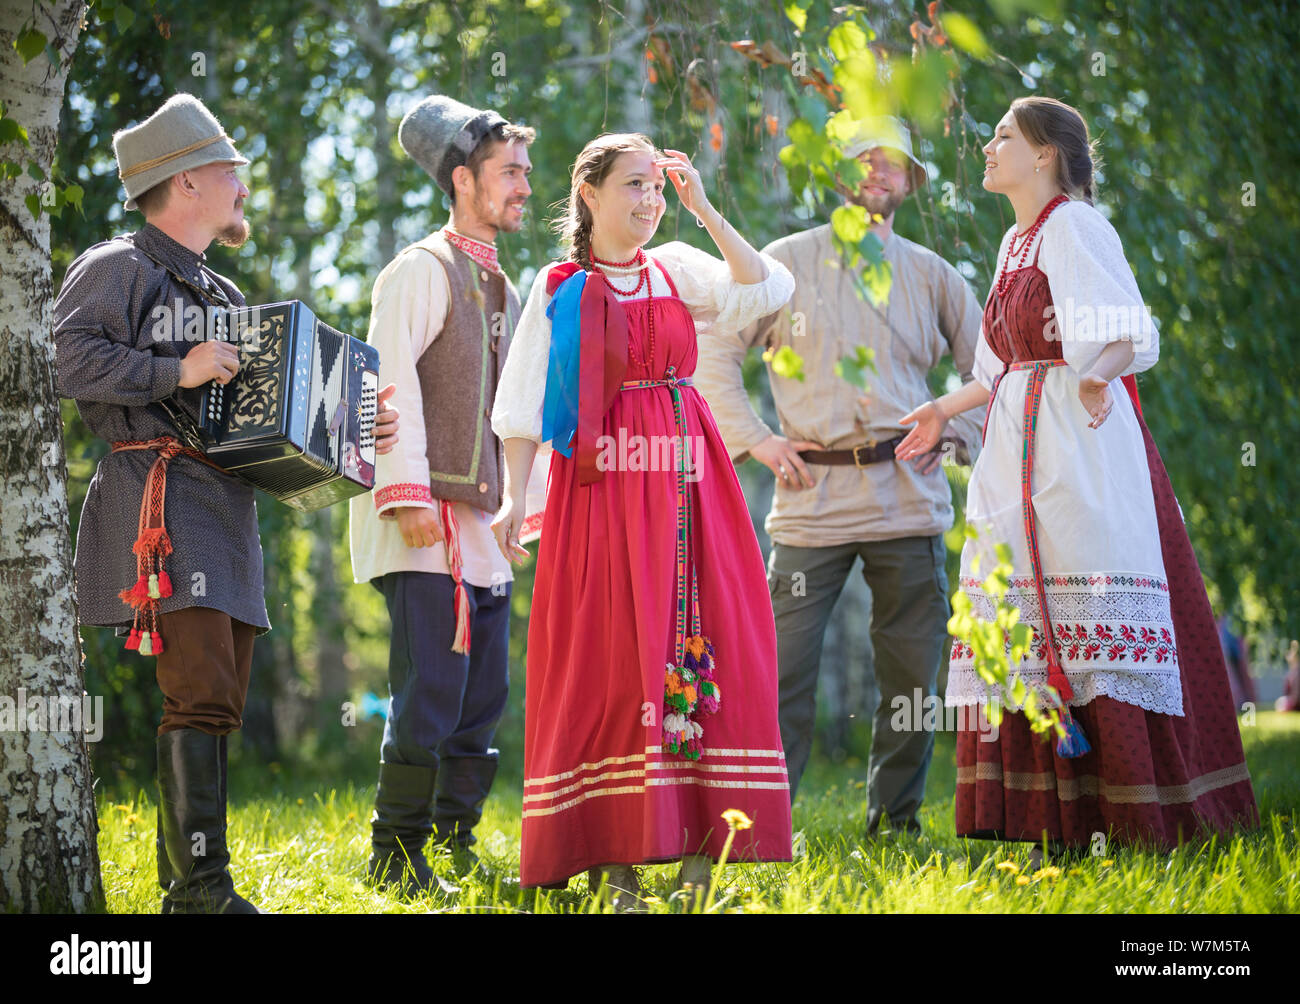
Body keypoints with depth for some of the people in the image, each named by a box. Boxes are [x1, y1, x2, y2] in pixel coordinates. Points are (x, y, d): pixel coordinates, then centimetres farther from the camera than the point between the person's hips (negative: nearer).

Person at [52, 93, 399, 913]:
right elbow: (70, 357, -15)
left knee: (217, 702, 7)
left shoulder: (221, 294, 27)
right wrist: (175, 373, -19)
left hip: (227, 501, 9)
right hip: (163, 495, -9)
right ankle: (204, 888, -19)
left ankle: (183, 891, 12)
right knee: (201, 694, -18)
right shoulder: (120, 268, 0)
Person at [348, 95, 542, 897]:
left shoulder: (504, 290, 21)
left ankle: (456, 846, 17)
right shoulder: (421, 270, -5)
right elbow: (390, 381, -14)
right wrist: (407, 492, -21)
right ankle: (397, 860, -5)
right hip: (430, 517, -8)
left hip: (485, 521, 8)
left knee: (483, 695, 8)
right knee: (430, 692, -11)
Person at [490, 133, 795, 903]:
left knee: (704, 647, -2)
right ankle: (611, 856, -2)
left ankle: (702, 846, 2)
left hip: (687, 481, 3)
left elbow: (769, 289, -4)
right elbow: (525, 402, 2)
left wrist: (704, 210, -5)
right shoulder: (559, 290, 5)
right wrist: (515, 494, -8)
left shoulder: (678, 270, 11)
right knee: (608, 657, -6)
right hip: (601, 483, -3)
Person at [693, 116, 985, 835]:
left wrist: (961, 437, 7)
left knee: (912, 678, 3)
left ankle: (895, 823, 15)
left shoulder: (930, 275, 14)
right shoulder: (787, 262, 8)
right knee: (782, 670, -8)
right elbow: (713, 352, 10)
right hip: (812, 502, -2)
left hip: (910, 501, 2)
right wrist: (755, 439, 1)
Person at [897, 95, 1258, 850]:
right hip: (1023, 455, 9)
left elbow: (1129, 334, -18)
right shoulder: (1017, 242, 19)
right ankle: (1046, 816, 6)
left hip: (1081, 446, -9)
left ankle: (1134, 818, -5)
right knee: (1025, 624, 4)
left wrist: (1098, 371, -35)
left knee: (1091, 627, -10)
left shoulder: (1074, 226, -6)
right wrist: (945, 410, 30)